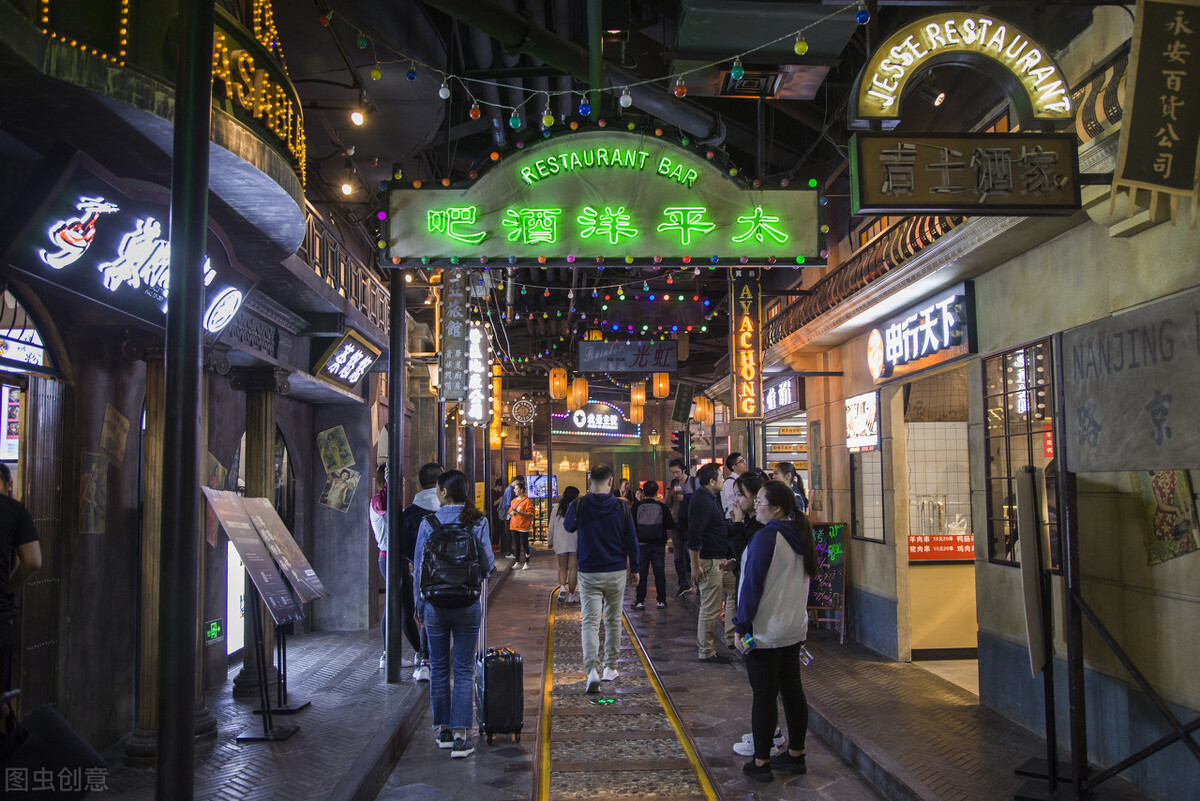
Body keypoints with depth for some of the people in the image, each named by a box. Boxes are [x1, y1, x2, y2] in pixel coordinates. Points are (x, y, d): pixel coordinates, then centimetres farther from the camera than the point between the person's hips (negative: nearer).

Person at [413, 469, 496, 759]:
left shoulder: (428, 523, -5)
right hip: (468, 604, 0)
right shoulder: (477, 522, -5)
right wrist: (490, 567, 19)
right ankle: (460, 736, 2)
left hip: (435, 604, 1)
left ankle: (444, 731, 22)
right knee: (463, 669, 4)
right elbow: (487, 565, -5)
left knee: (439, 668, 13)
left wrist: (419, 606, 8)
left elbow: (419, 567, -1)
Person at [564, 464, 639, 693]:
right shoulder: (621, 507, -5)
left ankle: (592, 670, -19)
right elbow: (631, 541, 0)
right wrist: (634, 569, 12)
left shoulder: (579, 505, -8)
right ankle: (610, 668, 25)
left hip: (589, 573, -1)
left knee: (590, 622, -3)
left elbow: (568, 527, 14)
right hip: (616, 572, 1)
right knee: (613, 621, 16)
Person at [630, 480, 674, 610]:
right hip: (658, 544, 0)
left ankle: (640, 601, 6)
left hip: (641, 544, 0)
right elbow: (671, 525, -1)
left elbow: (631, 524, -4)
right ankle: (661, 600, 10)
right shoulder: (662, 507, -6)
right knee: (659, 572, 8)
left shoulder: (637, 506, -7)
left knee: (641, 573, 6)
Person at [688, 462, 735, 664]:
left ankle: (731, 637, 25)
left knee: (734, 591, 18)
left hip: (719, 560, 11)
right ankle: (706, 652, 7)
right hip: (707, 561, -11)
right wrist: (696, 565, -25)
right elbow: (694, 535, -25)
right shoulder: (702, 502, -20)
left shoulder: (710, 499, 14)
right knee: (710, 608, -3)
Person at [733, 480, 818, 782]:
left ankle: (760, 763, 9)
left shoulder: (766, 536, -19)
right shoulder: (799, 535, 7)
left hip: (765, 631, -8)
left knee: (764, 696, 0)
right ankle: (795, 755, 25)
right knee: (793, 691, 15)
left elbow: (752, 584, -18)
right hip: (794, 629, 8)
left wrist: (741, 626, -11)